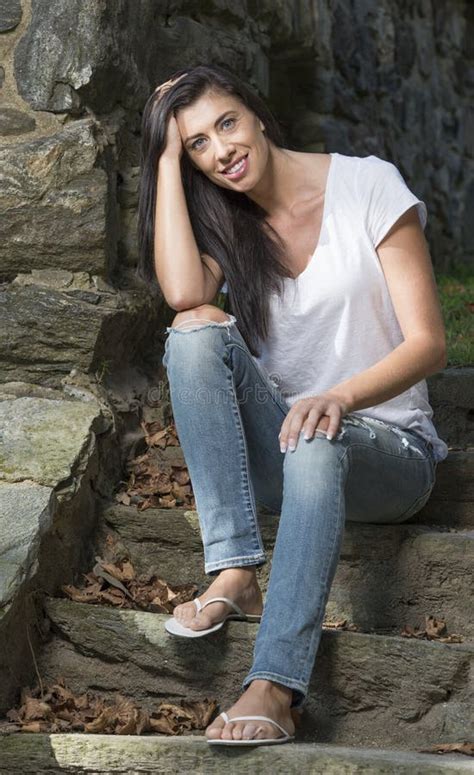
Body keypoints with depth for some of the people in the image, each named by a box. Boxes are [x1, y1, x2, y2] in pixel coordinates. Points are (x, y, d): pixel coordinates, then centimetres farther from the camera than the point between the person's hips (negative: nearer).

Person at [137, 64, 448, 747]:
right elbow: (183, 296, -17)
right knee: (198, 329, -24)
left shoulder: (368, 185, -4)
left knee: (317, 444, -40)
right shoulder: (220, 221, 8)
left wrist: (340, 397, -30)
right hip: (270, 449, 4)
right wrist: (168, 159, -9)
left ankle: (275, 687, -51)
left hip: (386, 446, -4)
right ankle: (235, 577, -33)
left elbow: (429, 343, -11)